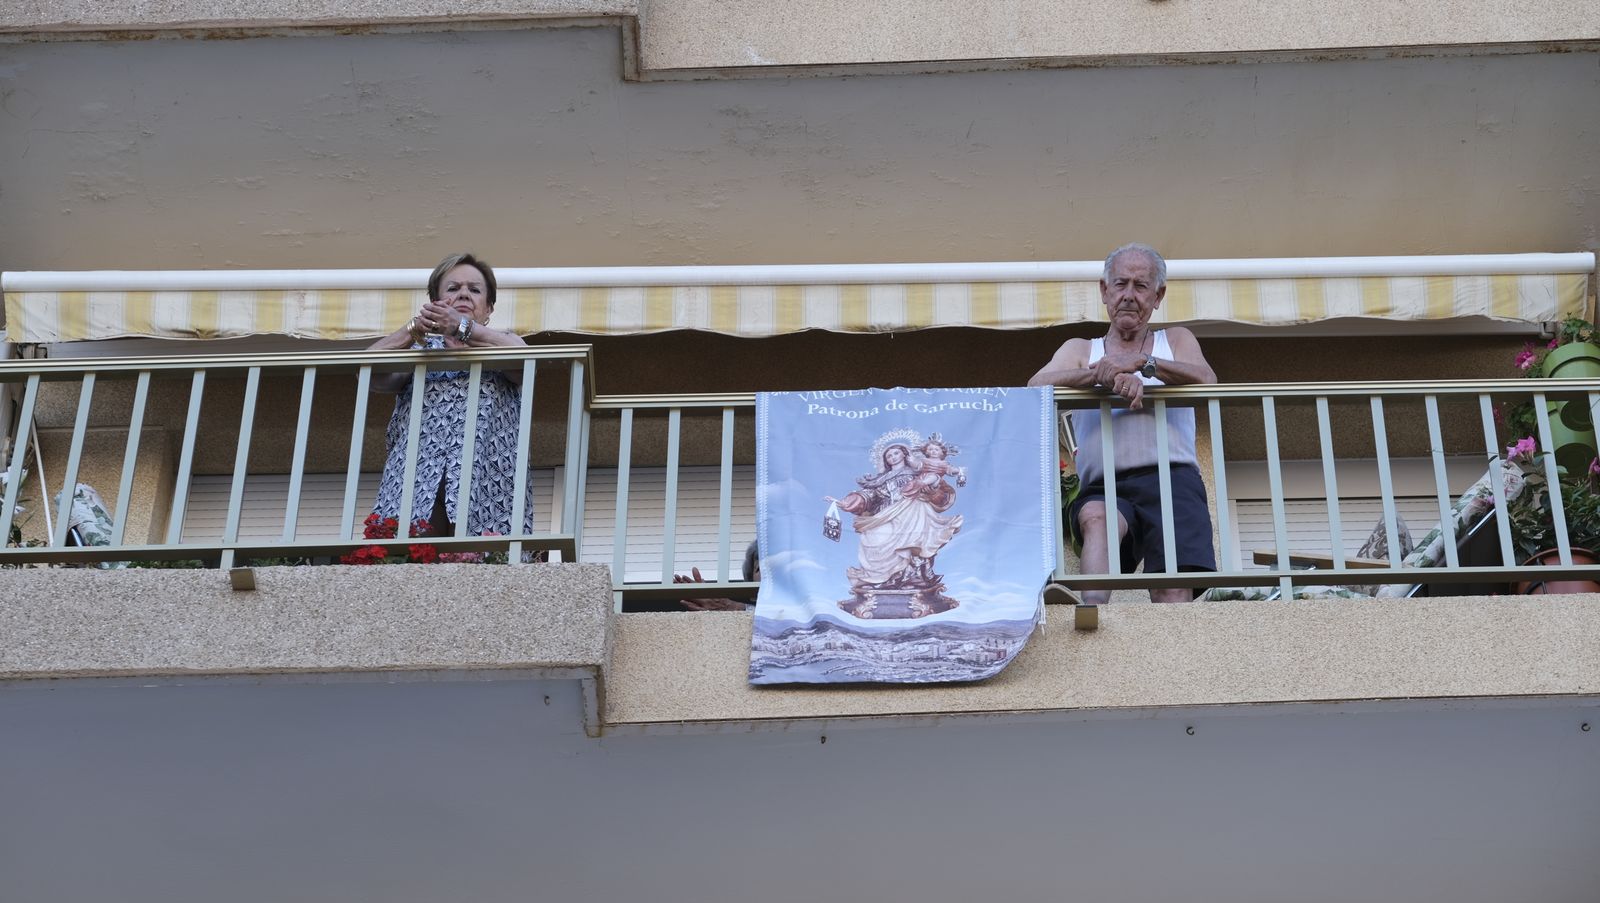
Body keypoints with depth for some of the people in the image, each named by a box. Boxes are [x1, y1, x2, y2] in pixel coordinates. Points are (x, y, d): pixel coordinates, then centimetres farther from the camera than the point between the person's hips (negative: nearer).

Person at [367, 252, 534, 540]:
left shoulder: (503, 343, 23)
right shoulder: (419, 348, 26)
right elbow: (369, 372, 5)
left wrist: (464, 328, -18)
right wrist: (412, 330, -13)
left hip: (487, 475, -1)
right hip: (418, 477, 1)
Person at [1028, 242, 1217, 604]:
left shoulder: (1175, 340, 28)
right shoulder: (1080, 349, 28)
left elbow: (1206, 381, 3)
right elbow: (1036, 387, 5)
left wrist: (1141, 363, -12)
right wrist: (1106, 374, -11)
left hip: (1171, 480, 1)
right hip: (1104, 488, -1)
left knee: (1174, 593, -25)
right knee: (1096, 518, -38)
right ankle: (1094, 607, -58)